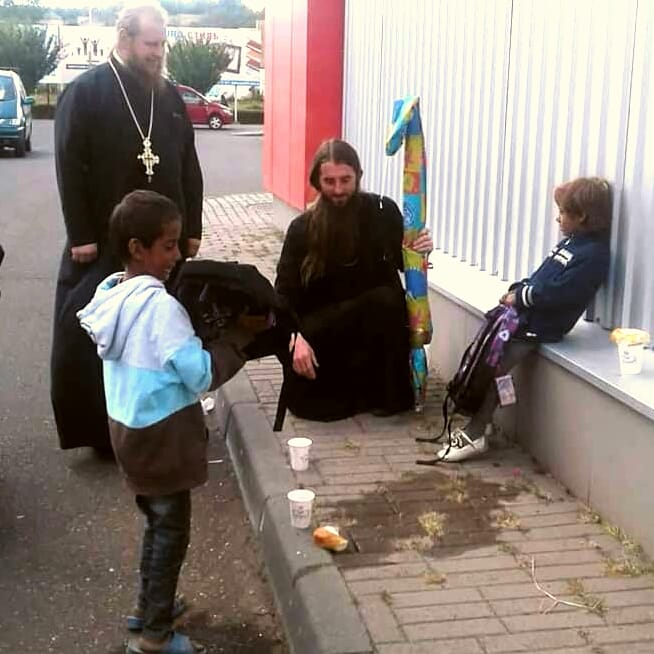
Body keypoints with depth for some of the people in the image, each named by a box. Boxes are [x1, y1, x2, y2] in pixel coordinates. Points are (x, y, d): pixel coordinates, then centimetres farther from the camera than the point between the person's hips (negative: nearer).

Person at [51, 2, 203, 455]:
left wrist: (193, 229, 8)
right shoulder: (86, 92, -6)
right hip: (105, 240, -4)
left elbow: (189, 168, 12)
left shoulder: (169, 96, 10)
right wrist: (81, 235, -14)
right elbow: (70, 169, -9)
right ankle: (99, 428, 15)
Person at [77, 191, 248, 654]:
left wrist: (203, 333, 1)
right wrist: (239, 341, -12)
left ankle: (148, 607, 38)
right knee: (172, 529, 7)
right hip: (161, 434, -8)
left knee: (157, 520, 24)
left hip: (130, 427, 8)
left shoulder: (111, 294, 2)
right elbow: (199, 373, -23)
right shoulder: (160, 304, -24)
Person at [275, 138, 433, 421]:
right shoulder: (302, 228, -9)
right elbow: (285, 290, -11)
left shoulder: (383, 211, -9)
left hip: (377, 319, 0)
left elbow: (404, 264, 4)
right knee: (302, 400, -17)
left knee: (388, 298, -34)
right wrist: (296, 336, -28)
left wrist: (419, 252, -20)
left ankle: (390, 392, -15)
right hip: (324, 325, 0)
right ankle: (361, 384, 14)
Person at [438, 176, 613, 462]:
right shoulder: (571, 242, 15)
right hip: (524, 314, 9)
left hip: (539, 327, -9)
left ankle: (475, 435, 0)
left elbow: (557, 292, -23)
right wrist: (516, 291, 3)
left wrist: (519, 297, -13)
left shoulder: (593, 254, -16)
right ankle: (478, 423, 17)